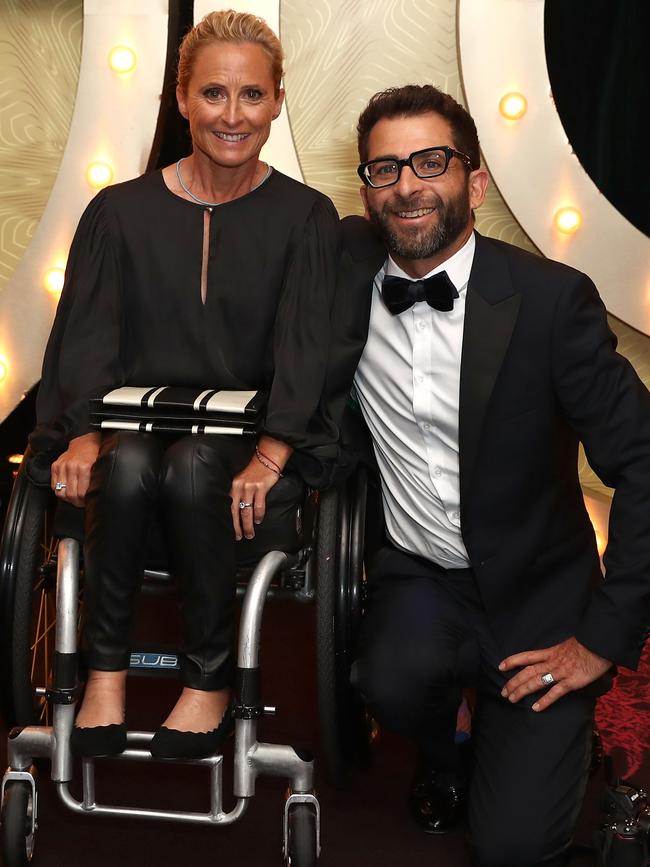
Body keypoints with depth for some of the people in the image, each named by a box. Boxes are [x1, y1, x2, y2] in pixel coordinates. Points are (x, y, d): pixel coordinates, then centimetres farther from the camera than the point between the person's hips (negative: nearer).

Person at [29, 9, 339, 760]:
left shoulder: (306, 218, 3)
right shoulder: (120, 212, 7)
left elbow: (305, 347, -8)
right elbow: (87, 334, -1)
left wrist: (270, 453, -25)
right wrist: (84, 435, -21)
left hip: (244, 434, -1)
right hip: (134, 422, 1)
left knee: (194, 468, -34)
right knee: (126, 466, -33)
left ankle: (210, 677, -18)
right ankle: (105, 668, -20)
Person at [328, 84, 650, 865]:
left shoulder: (551, 298, -14)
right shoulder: (351, 267, -2)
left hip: (535, 589, -2)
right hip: (416, 574, 3)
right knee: (397, 680, -31)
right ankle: (439, 754, 7)